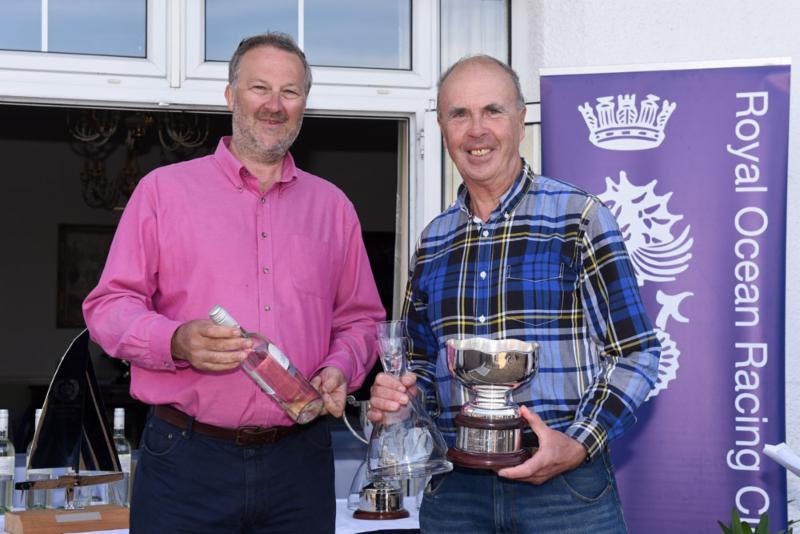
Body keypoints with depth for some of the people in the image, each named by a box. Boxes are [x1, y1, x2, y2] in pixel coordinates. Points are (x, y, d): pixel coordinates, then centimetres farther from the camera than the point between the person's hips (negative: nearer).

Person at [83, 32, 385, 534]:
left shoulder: (332, 205, 14)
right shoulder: (165, 188, 5)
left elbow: (359, 319, 18)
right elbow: (109, 306, 1)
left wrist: (340, 369, -4)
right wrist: (175, 342, -18)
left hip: (301, 462, 3)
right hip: (185, 459, -2)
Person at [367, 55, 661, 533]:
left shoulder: (580, 217, -3)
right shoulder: (433, 242, 10)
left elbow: (636, 354, -4)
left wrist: (578, 446, -16)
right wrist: (399, 396, -2)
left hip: (566, 484, -4)